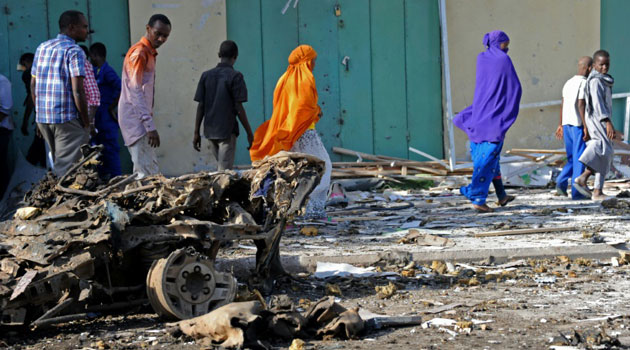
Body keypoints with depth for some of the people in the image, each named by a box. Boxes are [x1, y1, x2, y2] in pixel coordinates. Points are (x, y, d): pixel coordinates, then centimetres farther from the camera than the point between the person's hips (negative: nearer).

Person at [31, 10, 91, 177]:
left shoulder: (42, 48, 13)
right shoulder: (74, 51, -10)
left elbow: (33, 85, 15)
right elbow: (77, 90, -17)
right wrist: (86, 122, -9)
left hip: (43, 118, 7)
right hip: (68, 119, -7)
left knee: (58, 164, 19)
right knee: (67, 169, -6)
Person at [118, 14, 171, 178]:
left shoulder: (149, 53, 20)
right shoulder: (139, 53, -11)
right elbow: (135, 91, -19)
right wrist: (150, 126, -23)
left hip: (141, 117, 10)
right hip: (135, 118, -10)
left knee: (142, 171, 8)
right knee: (149, 172, -16)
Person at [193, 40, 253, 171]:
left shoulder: (206, 75, 6)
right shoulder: (235, 76, -8)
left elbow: (200, 106, 5)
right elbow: (238, 107, -10)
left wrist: (196, 132, 10)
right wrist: (249, 133, -3)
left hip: (210, 131, 5)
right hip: (227, 131, -5)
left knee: (217, 170, 14)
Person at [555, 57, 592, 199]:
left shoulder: (568, 83, 13)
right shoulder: (584, 83, -11)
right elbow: (581, 106, -18)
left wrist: (560, 125, 20)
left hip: (567, 124, 8)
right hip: (578, 124, -8)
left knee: (572, 158, 15)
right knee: (580, 158, -2)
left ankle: (561, 182, -2)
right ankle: (576, 191, -3)